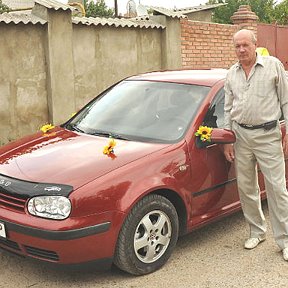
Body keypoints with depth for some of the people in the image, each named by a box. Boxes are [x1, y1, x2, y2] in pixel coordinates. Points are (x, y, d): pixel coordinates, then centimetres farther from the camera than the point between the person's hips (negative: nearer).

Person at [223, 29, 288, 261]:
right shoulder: (232, 74, 11)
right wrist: (227, 141, 10)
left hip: (267, 135, -4)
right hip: (241, 135, 4)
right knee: (246, 187, 9)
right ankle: (257, 232, 25)